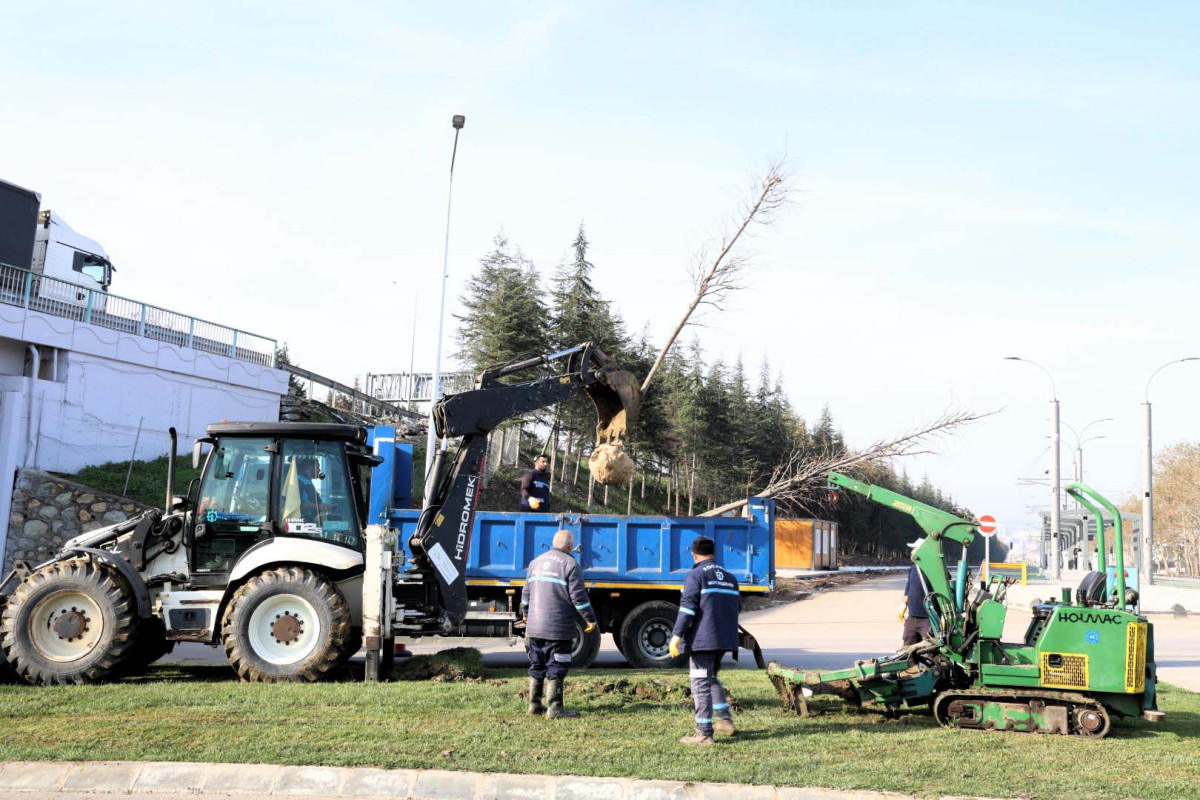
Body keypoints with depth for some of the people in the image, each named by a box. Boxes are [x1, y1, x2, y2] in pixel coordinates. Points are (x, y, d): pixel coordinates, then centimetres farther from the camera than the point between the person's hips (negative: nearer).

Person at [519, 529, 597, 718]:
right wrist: (590, 619, -3)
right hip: (558, 629, -7)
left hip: (534, 627, 7)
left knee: (537, 666, 15)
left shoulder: (536, 562, 13)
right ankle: (555, 708, -4)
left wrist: (526, 614, 33)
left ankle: (534, 704, 19)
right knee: (556, 668, -3)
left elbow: (526, 593, 20)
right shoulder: (570, 564, -8)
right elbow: (578, 596, -12)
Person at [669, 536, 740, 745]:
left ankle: (704, 732, -4)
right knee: (712, 677, 25)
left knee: (701, 684, -3)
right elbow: (737, 607, 20)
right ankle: (725, 719, 20)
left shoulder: (696, 575, -6)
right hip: (725, 639, 7)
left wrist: (676, 636, -15)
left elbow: (687, 608, -14)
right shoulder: (730, 578, 15)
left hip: (702, 639, -7)